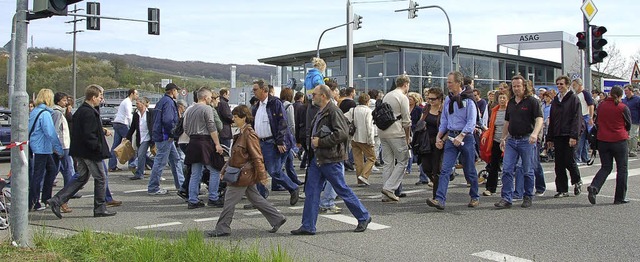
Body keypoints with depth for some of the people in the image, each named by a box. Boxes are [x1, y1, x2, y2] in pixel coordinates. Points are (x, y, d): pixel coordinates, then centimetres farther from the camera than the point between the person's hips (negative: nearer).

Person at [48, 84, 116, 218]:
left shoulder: (80, 111, 13)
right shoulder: (90, 113, -19)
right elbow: (89, 135, -24)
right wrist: (99, 147, -18)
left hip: (79, 152, 10)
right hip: (90, 152, -10)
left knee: (82, 178, 15)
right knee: (100, 178, 3)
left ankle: (56, 200, 6)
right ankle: (100, 208, 11)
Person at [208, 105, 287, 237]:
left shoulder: (249, 134, -17)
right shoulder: (241, 133, 13)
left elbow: (257, 157, -18)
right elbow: (235, 156, 20)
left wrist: (261, 176, -17)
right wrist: (224, 170, 20)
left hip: (243, 175, -10)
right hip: (245, 175, 10)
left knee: (229, 201, -1)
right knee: (255, 198, 14)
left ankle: (222, 229, 9)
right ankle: (277, 219, 19)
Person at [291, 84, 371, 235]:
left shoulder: (333, 111, -15)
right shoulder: (320, 113, 15)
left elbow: (341, 134, -23)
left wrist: (320, 142, -19)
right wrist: (313, 141, 12)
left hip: (330, 159, -9)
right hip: (318, 158, 9)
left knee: (342, 189, 1)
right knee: (311, 191, 5)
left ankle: (363, 217, 18)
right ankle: (308, 227, 8)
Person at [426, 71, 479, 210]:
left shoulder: (468, 99, -7)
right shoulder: (448, 99, 11)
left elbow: (471, 121, -12)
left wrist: (461, 136, -22)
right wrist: (438, 137, 10)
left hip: (466, 137, -5)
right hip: (451, 136, 5)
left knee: (469, 170, 7)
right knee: (445, 169, -8)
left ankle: (475, 197, 25)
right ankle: (440, 200, -15)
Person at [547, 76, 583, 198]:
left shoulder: (573, 99, -3)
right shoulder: (555, 100, 16)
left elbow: (577, 119, -11)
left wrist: (574, 136, -19)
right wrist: (549, 138, 14)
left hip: (569, 136, -6)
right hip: (558, 136, 6)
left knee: (569, 161, -4)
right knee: (559, 164, 4)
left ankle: (577, 181, 23)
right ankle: (562, 189, 9)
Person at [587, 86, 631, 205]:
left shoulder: (601, 106, 1)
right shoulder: (623, 108, -8)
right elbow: (629, 125, 4)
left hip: (602, 140, 4)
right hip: (619, 140, -4)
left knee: (606, 167, 12)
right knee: (622, 168, 9)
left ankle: (594, 187, -12)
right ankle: (620, 197, 11)